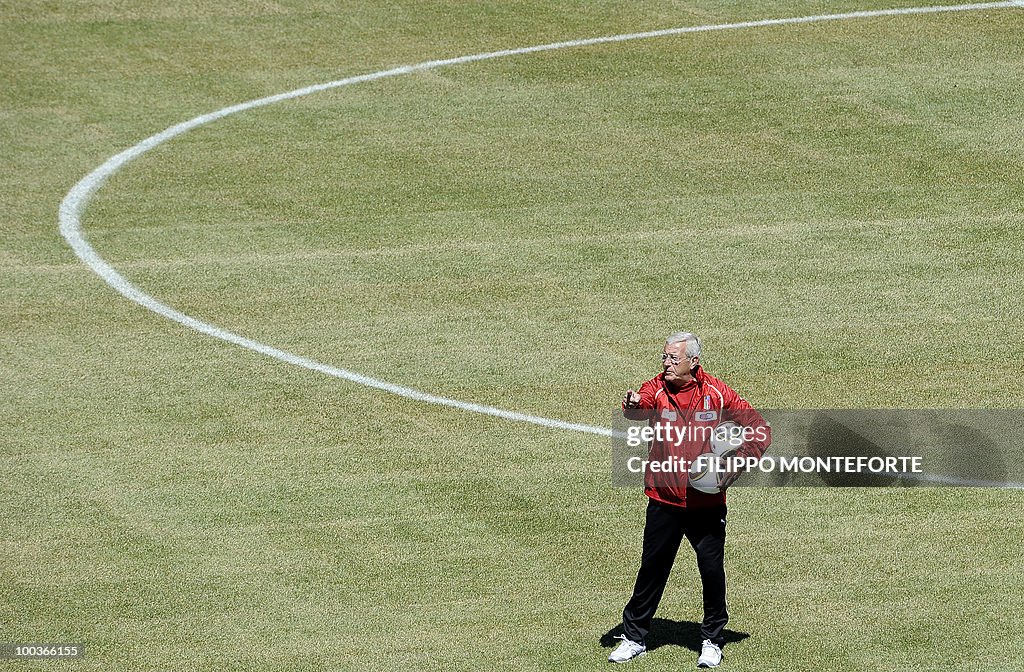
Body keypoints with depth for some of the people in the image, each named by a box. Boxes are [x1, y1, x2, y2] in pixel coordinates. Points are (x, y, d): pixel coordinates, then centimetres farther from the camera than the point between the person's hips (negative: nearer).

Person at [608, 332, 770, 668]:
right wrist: (633, 405, -53)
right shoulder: (656, 389, -5)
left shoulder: (717, 394, -4)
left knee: (712, 570, 1)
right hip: (664, 501, 1)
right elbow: (640, 405, -28)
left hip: (707, 502, -1)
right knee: (652, 568, 8)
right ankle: (634, 637, 23)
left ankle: (712, 640, 20)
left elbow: (760, 430, 0)